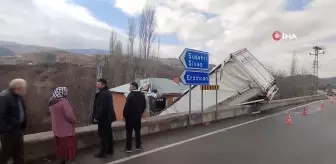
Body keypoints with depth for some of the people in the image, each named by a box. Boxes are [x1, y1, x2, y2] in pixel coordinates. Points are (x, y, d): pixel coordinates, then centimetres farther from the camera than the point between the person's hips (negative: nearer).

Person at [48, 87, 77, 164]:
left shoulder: (52, 103, 5)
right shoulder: (63, 102, -21)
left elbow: (56, 115, 13)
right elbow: (69, 115, -24)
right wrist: (74, 121, -5)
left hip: (57, 130, 8)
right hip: (66, 130, -8)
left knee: (61, 146, 18)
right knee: (67, 146, 3)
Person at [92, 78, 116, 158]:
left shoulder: (103, 93, -20)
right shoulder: (107, 92, 14)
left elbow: (101, 107, -25)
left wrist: (97, 117, -22)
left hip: (103, 117, -11)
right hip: (108, 116, 11)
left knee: (103, 135, -2)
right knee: (108, 133, 16)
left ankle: (103, 152, 8)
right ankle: (110, 149, 26)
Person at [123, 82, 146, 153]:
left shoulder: (130, 95, -15)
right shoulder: (142, 95, 4)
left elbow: (126, 106, -16)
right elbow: (144, 106, 8)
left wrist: (124, 116, -6)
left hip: (130, 116, -6)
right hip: (138, 116, 6)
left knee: (129, 132, 3)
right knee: (137, 132, 13)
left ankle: (128, 148, 7)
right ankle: (138, 147, 20)